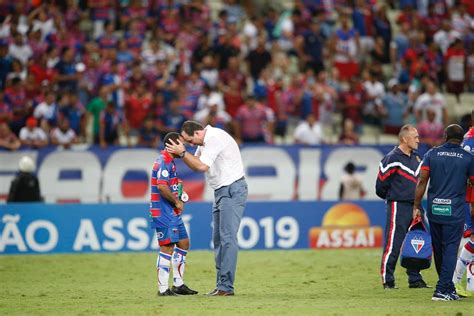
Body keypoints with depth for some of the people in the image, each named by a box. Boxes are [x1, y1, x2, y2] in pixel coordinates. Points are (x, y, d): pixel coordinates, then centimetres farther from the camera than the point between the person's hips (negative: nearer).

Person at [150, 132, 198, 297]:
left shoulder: (169, 161, 18)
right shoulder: (164, 161, -15)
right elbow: (162, 187, -24)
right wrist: (177, 201, -15)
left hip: (172, 212, 11)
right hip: (164, 213, -11)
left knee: (183, 243, 15)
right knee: (167, 247, -9)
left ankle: (178, 284, 21)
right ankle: (163, 288, -7)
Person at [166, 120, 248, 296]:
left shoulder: (214, 138, -17)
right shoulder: (205, 141, 13)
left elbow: (202, 166, -22)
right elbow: (195, 166, 19)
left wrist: (183, 153, -13)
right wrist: (182, 152, 4)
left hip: (232, 190, -11)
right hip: (221, 191, 11)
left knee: (227, 237, -13)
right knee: (218, 239, 10)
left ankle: (226, 286, -16)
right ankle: (221, 284, 12)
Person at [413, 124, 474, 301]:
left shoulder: (432, 154, 4)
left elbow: (422, 181, -1)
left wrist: (416, 206, 4)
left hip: (434, 210, 2)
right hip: (455, 212, -2)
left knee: (438, 249, 14)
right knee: (450, 249, 0)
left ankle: (447, 287, 25)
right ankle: (443, 290, -8)